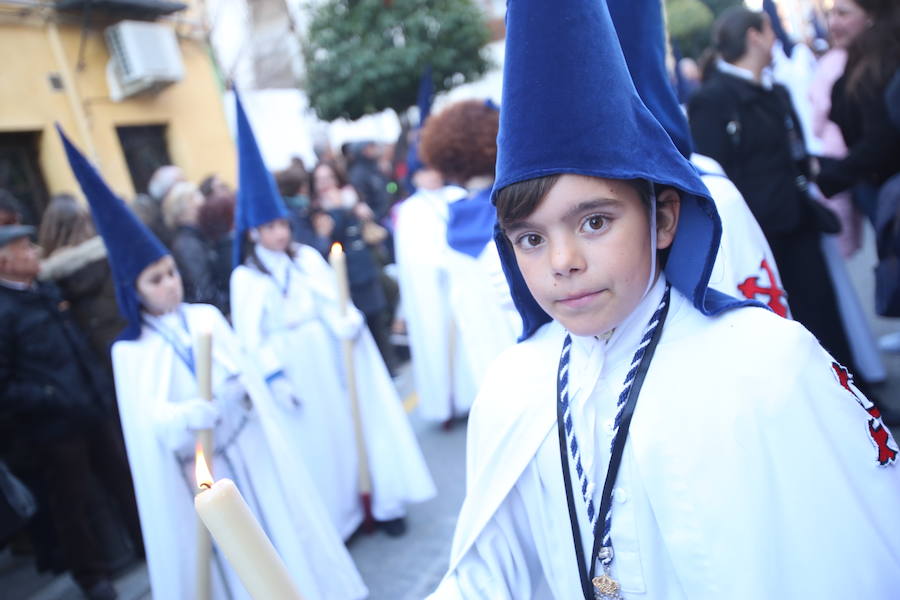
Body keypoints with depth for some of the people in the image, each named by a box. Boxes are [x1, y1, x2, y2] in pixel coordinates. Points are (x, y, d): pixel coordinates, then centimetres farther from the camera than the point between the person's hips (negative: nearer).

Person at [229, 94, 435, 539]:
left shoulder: (307, 257, 5)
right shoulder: (246, 278, -4)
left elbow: (334, 298, 0)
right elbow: (253, 338, -7)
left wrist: (348, 321, -20)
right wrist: (275, 378, -15)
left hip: (333, 357, 3)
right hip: (294, 370, -3)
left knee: (356, 420, 7)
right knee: (316, 441, 5)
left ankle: (379, 500, 21)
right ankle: (336, 517, 19)